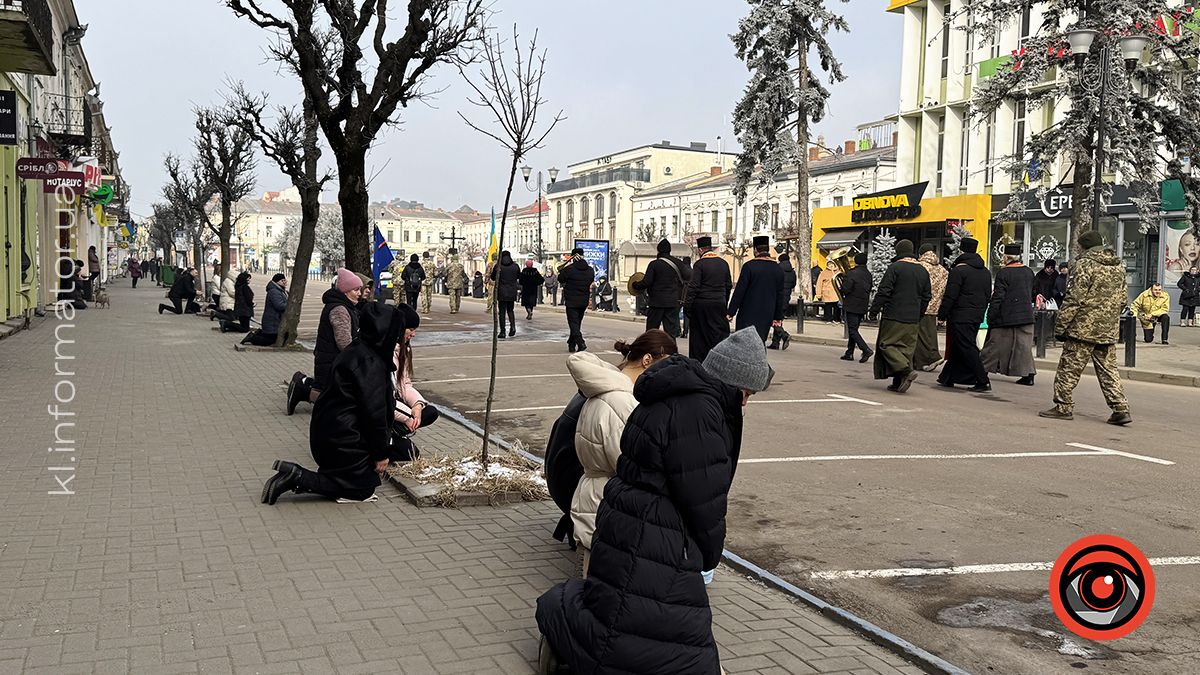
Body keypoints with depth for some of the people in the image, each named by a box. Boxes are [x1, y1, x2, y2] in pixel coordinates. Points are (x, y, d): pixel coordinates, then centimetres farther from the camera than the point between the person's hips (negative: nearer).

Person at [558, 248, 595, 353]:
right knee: (577, 323, 16)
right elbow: (591, 283, 12)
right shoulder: (590, 270, 2)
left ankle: (581, 343, -20)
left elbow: (560, 279, 0)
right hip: (584, 301, 5)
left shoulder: (569, 269, -14)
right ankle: (571, 344, 22)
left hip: (571, 301, -5)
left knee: (574, 323, -4)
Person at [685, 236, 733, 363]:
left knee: (699, 335, 6)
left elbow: (693, 287, -13)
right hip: (719, 304, 4)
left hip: (701, 305, -4)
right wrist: (725, 303, 21)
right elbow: (729, 285, 13)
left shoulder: (699, 264, -9)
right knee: (720, 334, 5)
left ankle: (698, 362, 11)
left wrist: (687, 305, -9)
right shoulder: (723, 263, 7)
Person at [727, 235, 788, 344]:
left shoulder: (749, 266, -9)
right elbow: (780, 295, 11)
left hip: (749, 314, -5)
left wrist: (731, 312, -4)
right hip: (767, 314, 5)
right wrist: (778, 317, 17)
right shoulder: (777, 269, 7)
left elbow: (739, 291, -10)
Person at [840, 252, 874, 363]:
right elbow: (869, 288, 15)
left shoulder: (852, 274, -17)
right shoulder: (869, 274, 7)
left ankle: (866, 350, -17)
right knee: (854, 329, 16)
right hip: (863, 306, 8)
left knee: (852, 330, -4)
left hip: (852, 306, -8)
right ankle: (849, 353, 20)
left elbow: (845, 290, -20)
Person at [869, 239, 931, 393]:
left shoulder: (895, 268, -9)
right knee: (906, 348, 9)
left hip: (894, 317, -6)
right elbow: (926, 296, 17)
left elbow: (884, 291, -12)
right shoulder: (922, 271, 12)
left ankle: (906, 371, -17)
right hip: (913, 320, 6)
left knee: (887, 344, 1)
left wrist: (874, 310, -3)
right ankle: (898, 383, 7)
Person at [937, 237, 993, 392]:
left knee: (967, 348, -7)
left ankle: (983, 381, -12)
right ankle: (947, 378, 21)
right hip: (977, 316, 8)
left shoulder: (959, 270, -12)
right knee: (958, 347, 15)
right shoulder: (985, 272, 13)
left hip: (960, 316, -8)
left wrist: (942, 314, -8)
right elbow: (988, 295, 17)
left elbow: (950, 296, -14)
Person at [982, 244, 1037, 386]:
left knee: (995, 345, 3)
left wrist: (990, 317, -9)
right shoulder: (1029, 272, 8)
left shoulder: (1003, 273, -11)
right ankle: (1028, 374, 3)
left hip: (1005, 317, -5)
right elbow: (1033, 292, 18)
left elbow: (997, 297, -13)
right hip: (1026, 315, 5)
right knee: (1024, 345, 7)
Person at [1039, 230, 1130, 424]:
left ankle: (1063, 406, 7)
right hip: (1109, 331, 7)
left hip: (1084, 328, -7)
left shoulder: (1085, 264, -12)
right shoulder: (1119, 266, 11)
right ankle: (1120, 409, 7)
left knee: (1069, 368, 3)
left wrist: (1060, 326, -10)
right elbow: (1123, 298, 17)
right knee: (1109, 369, 12)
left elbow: (1074, 299, -15)